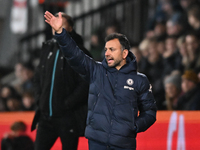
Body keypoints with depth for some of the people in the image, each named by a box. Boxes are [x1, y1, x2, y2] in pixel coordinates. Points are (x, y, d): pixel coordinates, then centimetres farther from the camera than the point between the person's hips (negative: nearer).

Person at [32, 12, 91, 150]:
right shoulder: (48, 49, 13)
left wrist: (67, 104, -15)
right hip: (46, 116, 6)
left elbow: (85, 84, -13)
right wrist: (39, 100, 9)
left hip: (68, 118, -6)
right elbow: (38, 77, 22)